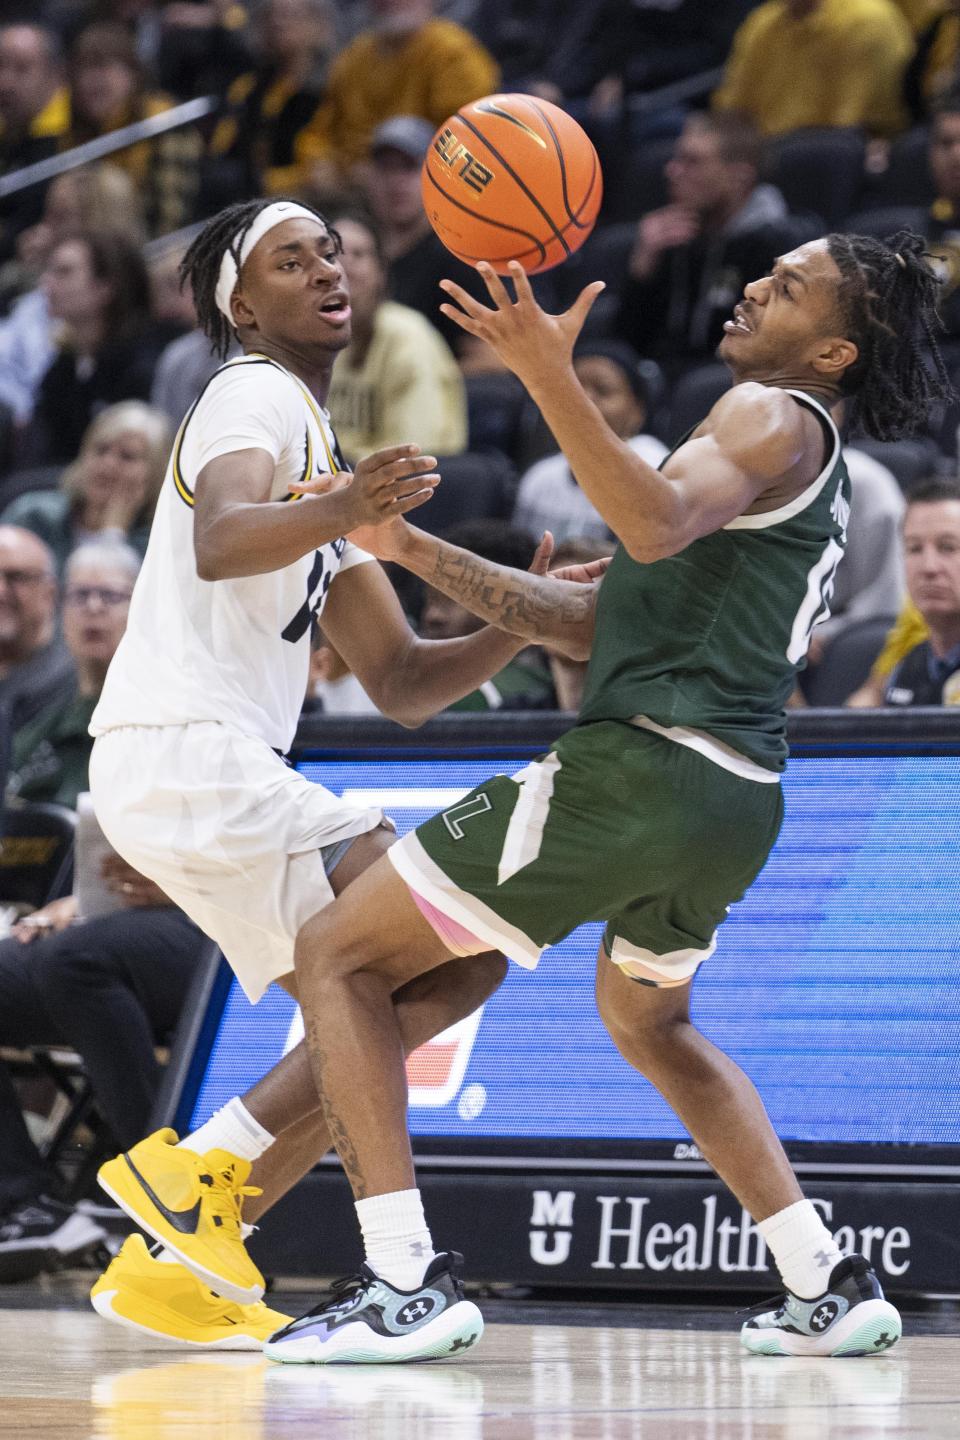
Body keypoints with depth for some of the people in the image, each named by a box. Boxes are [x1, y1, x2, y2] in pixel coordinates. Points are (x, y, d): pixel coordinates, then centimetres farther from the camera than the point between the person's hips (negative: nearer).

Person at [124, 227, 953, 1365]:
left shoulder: (776, 419, -3)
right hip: (736, 801, 10)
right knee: (648, 1022, 36)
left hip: (640, 766, -10)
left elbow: (656, 527, -26)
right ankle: (828, 1289, 26)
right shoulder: (816, 479, 27)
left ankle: (402, 1287, -15)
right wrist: (413, 551, 22)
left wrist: (548, 375, -33)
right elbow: (593, 625, 26)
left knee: (336, 955, -4)